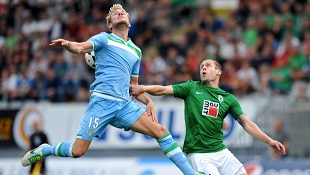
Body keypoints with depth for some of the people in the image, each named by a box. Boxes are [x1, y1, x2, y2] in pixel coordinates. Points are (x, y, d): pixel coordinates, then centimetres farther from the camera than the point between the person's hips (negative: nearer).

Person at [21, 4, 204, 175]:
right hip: (102, 101, -4)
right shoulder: (105, 39, 7)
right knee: (77, 151, -9)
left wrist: (148, 101, 9)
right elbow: (80, 47, -12)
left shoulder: (136, 51, 22)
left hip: (125, 104, 4)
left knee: (161, 131, -10)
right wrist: (67, 44, -36)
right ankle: (44, 150, 20)